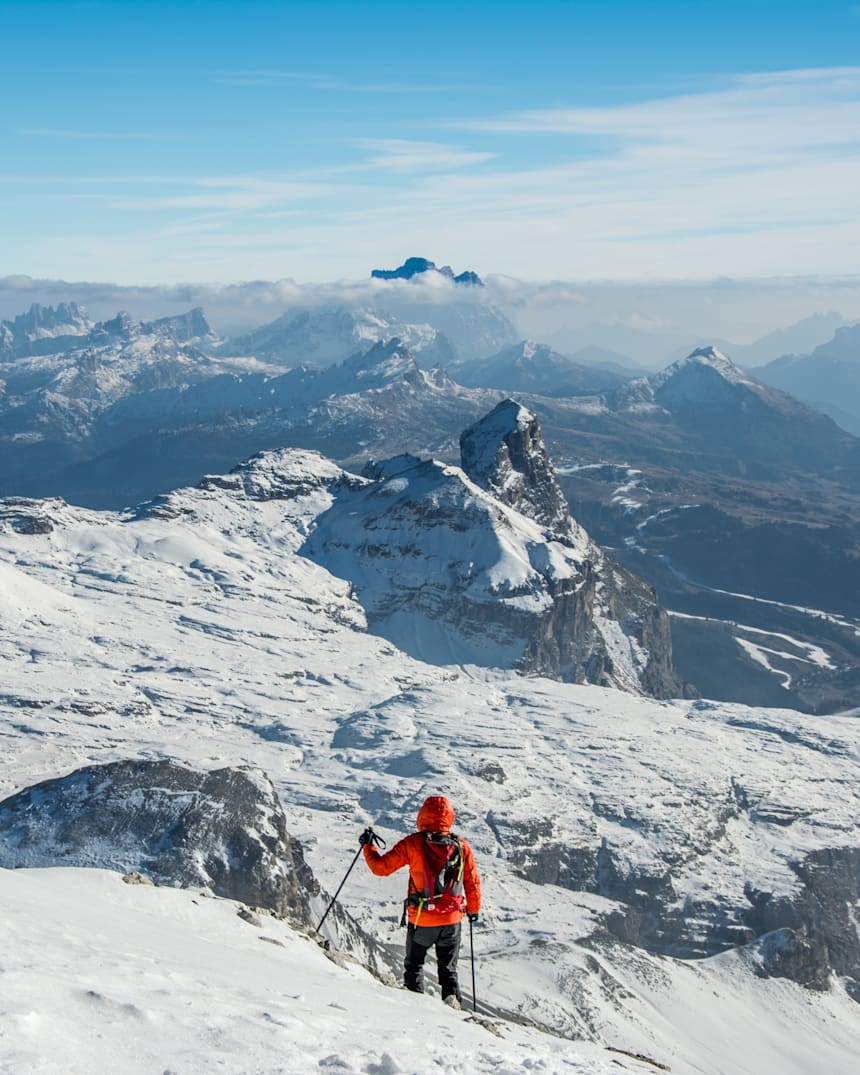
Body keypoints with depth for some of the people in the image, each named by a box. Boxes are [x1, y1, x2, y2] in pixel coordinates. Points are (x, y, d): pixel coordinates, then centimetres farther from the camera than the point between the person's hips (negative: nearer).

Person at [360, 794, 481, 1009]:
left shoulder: (413, 843, -11)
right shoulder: (461, 846, -3)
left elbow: (381, 867, -7)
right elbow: (473, 883, 5)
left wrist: (367, 846, 10)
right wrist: (474, 910, 22)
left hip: (421, 919, -2)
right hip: (452, 919, 2)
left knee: (414, 965, 17)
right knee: (448, 969, 18)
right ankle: (452, 999, 3)